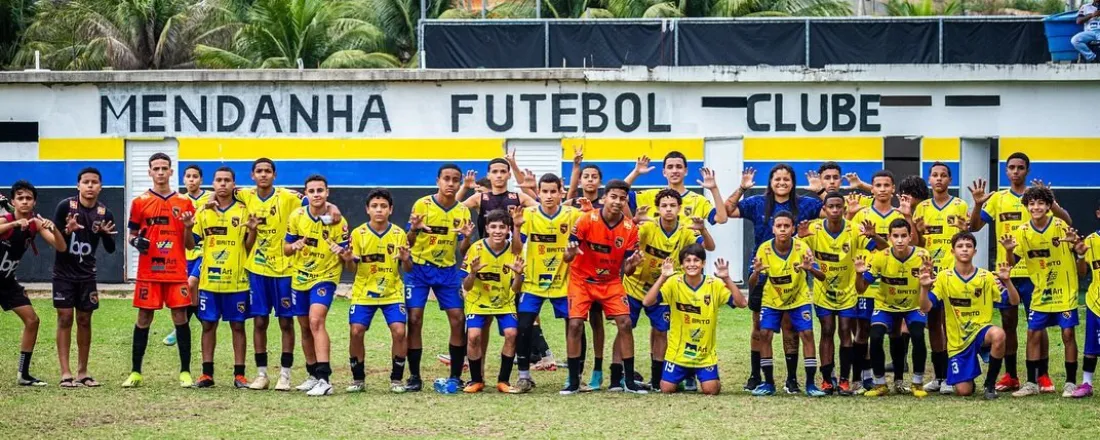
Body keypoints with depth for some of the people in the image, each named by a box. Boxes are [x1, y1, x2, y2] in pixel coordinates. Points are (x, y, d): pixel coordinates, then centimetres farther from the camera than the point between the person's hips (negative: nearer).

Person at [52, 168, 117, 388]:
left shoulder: (105, 213, -2)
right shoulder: (65, 207, -9)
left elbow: (110, 249, 1)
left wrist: (107, 235, -20)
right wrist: (67, 230, -27)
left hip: (86, 274, 3)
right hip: (64, 272, -3)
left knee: (84, 320, 6)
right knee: (65, 318, -5)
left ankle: (82, 372, 14)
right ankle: (65, 373, -5)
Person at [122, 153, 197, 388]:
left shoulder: (184, 203, 6)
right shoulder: (140, 202, 4)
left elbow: (190, 245, 8)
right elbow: (132, 235, 10)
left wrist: (188, 227, -11)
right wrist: (136, 242, -12)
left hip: (176, 272, 0)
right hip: (148, 271, 0)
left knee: (180, 318, -2)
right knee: (143, 319, 3)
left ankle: (185, 372, 5)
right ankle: (135, 372, 9)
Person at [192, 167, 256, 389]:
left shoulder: (243, 210, 1)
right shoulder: (203, 211, 7)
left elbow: (249, 246, 1)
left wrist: (252, 230, -19)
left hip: (236, 280, -2)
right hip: (209, 279, 2)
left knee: (237, 325, 2)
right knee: (208, 324, 5)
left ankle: (239, 374, 7)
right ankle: (207, 373, 11)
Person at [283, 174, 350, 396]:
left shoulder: (338, 221, -12)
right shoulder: (297, 216, -4)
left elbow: (347, 256, -7)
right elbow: (286, 249, 4)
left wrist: (343, 254, -31)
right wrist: (294, 246, -19)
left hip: (325, 277, -4)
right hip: (300, 278, 5)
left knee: (316, 320, -24)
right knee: (305, 327, 14)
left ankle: (324, 378, -28)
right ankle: (314, 375, 31)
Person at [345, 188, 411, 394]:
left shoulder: (399, 234, -1)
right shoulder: (358, 234, -3)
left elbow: (407, 269, 2)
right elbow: (352, 269, -2)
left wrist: (406, 259, -20)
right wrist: (349, 260, -25)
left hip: (392, 293, 0)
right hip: (363, 293, 0)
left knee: (399, 331, -15)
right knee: (356, 331, -10)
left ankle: (396, 379, 0)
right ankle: (358, 379, 8)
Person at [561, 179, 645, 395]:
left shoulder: (630, 228, -11)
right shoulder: (587, 220, -18)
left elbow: (626, 269, -7)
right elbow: (568, 257, -16)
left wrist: (632, 264, -30)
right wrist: (571, 253, -39)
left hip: (611, 282, 2)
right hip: (582, 279, -2)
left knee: (625, 324, -9)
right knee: (575, 325, -14)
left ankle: (629, 380, 1)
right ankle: (573, 381, -3)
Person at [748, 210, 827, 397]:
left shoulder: (802, 247, -22)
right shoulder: (764, 249, -21)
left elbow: (822, 277, -26)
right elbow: (752, 285, -21)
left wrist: (810, 269, -48)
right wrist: (756, 273, -44)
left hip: (799, 298, 0)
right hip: (772, 300, 0)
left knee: (807, 334, -12)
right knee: (764, 334, -12)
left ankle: (810, 383, -4)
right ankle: (768, 383, 0)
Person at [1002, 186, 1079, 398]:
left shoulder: (1060, 226, -12)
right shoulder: (1023, 232, -4)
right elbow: (1012, 261, -2)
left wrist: (1075, 242, -38)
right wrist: (1009, 250, -24)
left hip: (1065, 292, -3)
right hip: (1040, 293, 3)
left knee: (1068, 334, -2)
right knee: (1033, 334, 3)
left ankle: (1071, 383, 7)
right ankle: (1032, 383, 12)